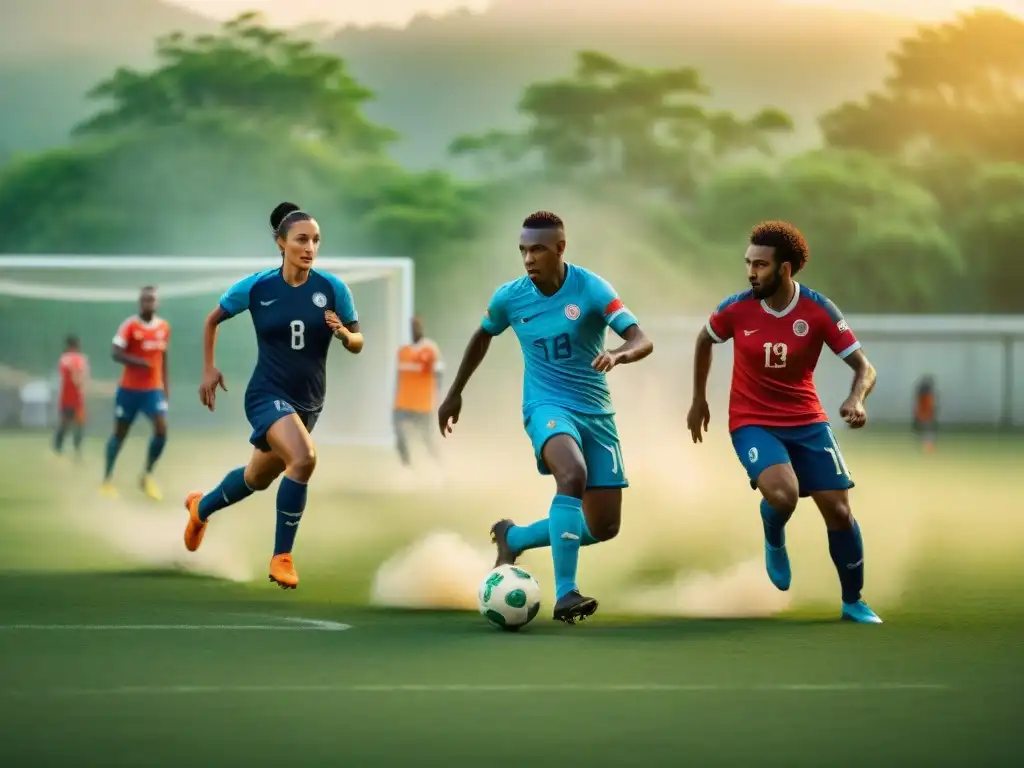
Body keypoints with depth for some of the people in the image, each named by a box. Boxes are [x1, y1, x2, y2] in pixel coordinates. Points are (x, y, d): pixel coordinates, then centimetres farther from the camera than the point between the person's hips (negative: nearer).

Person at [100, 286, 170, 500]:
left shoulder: (164, 327, 4)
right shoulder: (130, 325, -12)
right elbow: (115, 353, -20)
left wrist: (166, 384, 17)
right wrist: (139, 362, -32)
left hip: (154, 389, 3)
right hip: (129, 388, -3)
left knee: (162, 430, -13)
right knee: (120, 433, 6)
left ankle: (147, 476, 4)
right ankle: (107, 479, 20)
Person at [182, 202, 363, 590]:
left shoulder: (333, 289, -9)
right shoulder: (256, 287, -11)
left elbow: (357, 343, -2)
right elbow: (213, 320, 6)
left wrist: (343, 333, -24)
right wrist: (209, 369, 1)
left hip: (308, 400, 4)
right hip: (267, 394, -4)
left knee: (259, 478, 23)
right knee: (304, 457, -31)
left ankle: (201, 508, 56)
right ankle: (281, 557, -16)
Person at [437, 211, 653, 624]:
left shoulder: (591, 289, -14)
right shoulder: (510, 296, -6)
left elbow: (642, 341, -22)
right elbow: (482, 337, 16)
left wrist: (618, 355, -44)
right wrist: (455, 393, 20)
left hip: (596, 411, 2)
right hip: (547, 406, -2)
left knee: (604, 527, 2)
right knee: (573, 474, -35)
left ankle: (514, 537, 26)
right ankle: (564, 594, -36)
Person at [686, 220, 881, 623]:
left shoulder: (819, 311, -13)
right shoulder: (736, 309, -11)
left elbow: (864, 367, -10)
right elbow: (704, 341, 11)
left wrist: (856, 399, -31)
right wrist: (698, 400, 15)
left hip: (807, 421, 1)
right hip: (752, 421, -1)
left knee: (838, 510, -3)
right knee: (783, 494, -28)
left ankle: (853, 602, 17)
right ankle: (774, 543, 8)